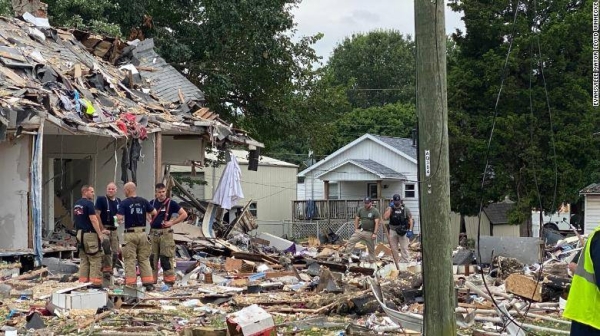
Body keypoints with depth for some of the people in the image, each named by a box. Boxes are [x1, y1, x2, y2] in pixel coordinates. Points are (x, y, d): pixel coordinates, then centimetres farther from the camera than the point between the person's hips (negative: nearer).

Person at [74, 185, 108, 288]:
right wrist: (100, 234, -13)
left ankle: (83, 281, 9)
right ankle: (95, 282, -8)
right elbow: (93, 220, -18)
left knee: (84, 260, 11)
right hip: (89, 234, -8)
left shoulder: (76, 205, 14)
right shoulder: (88, 203, -13)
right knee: (95, 260, -5)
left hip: (80, 234, 8)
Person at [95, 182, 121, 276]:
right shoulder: (101, 199, -6)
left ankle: (111, 268, 19)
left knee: (116, 252, 7)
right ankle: (106, 269, -4)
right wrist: (102, 229, -15)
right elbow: (97, 214, -11)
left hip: (114, 229, 6)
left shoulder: (118, 201, 12)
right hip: (105, 229, -6)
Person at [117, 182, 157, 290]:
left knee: (130, 260, 1)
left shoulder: (124, 203, -8)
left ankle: (131, 284, -1)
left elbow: (119, 218, -16)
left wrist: (121, 221, 6)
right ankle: (148, 282, 7)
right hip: (142, 233, 4)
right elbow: (154, 213, 8)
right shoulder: (143, 201, 3)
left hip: (130, 233, -4)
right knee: (144, 259, 11)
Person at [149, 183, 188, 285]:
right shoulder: (152, 203, 8)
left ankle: (169, 281, -1)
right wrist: (149, 221, 8)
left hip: (165, 233, -5)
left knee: (166, 258, -6)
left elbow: (184, 214, -4)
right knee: (152, 258, 9)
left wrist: (172, 222, -9)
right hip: (153, 233, 5)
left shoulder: (171, 203, -4)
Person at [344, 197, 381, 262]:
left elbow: (377, 223, -11)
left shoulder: (375, 211, -7)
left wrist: (375, 233, -17)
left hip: (370, 233, -3)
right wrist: (356, 229, 3)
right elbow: (357, 219, 14)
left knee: (371, 248, 6)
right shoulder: (361, 210, 7)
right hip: (360, 231, 3)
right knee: (351, 241, -13)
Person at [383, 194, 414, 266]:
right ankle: (396, 263, 20)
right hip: (393, 231, 3)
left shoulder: (405, 209, -1)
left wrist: (410, 230, -10)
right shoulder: (390, 209, 3)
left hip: (403, 231, -3)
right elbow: (385, 218, -13)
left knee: (404, 248, -5)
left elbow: (410, 219, -1)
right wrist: (390, 207, -12)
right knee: (393, 249, 10)